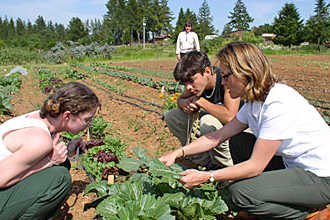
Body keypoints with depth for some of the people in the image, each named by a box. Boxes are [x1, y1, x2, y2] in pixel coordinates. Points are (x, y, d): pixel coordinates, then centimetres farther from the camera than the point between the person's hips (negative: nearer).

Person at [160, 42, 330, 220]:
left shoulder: (278, 104, -27)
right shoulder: (254, 100, 1)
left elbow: (255, 166, -24)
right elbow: (218, 136, 3)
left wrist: (206, 177, -20)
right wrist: (178, 153, -4)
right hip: (295, 165, 9)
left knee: (239, 192, -22)